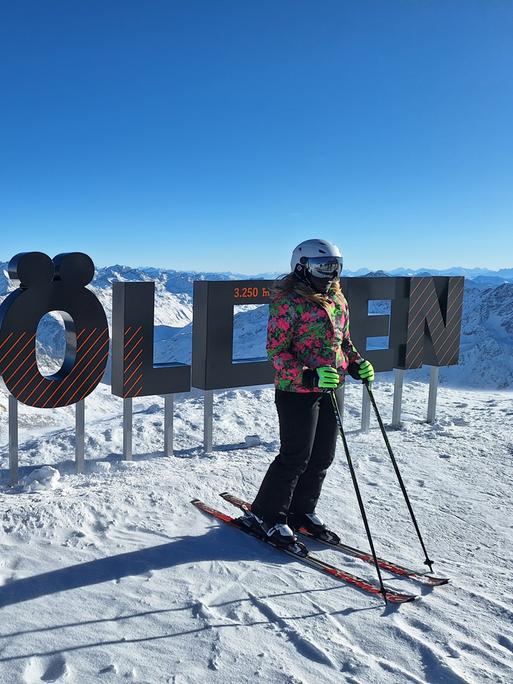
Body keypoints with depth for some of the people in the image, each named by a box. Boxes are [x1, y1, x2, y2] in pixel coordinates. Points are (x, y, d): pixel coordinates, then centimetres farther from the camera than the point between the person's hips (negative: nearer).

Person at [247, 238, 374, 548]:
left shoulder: (338, 300, 9)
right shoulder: (288, 303, -14)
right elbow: (276, 350, -15)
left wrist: (357, 363, 1)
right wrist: (308, 375, -27)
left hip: (330, 390, 8)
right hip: (297, 391, -8)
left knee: (323, 456, 13)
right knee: (296, 456, -1)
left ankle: (302, 509, 32)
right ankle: (266, 514, 18)